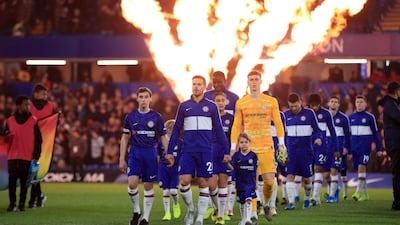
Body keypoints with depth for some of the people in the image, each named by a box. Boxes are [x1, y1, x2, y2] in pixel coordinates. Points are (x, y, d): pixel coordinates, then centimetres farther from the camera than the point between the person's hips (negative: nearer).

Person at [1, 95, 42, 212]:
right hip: (13, 157, 1)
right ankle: (12, 203, 5)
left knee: (24, 182, 0)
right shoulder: (10, 121, 9)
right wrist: (7, 136, -10)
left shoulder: (33, 121, 4)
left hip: (27, 158, -1)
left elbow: (38, 140, 4)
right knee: (12, 180, -2)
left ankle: (22, 203, 7)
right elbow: (5, 138, 15)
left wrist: (36, 156, -3)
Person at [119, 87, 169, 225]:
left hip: (150, 153, 0)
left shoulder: (156, 117, 2)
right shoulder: (130, 117, 6)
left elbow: (163, 138, 6)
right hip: (135, 153, 1)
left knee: (148, 186, 3)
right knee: (132, 183, -14)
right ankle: (136, 211, 8)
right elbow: (125, 138, 10)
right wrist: (122, 159, 7)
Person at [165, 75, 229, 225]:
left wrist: (226, 152, 2)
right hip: (188, 151, 1)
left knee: (203, 183, 0)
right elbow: (176, 130, 12)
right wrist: (170, 152, 7)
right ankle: (190, 209, 15)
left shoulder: (211, 107, 5)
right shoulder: (184, 106, 9)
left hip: (205, 151, -1)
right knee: (184, 181, -9)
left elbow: (219, 131, 7)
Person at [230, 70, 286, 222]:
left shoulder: (271, 101, 6)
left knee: (269, 181, -5)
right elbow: (236, 126, 10)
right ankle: (253, 214, -1)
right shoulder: (241, 103, 7)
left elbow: (278, 123, 7)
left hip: (266, 147, 0)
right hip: (248, 148, 0)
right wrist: (233, 146, 6)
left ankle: (266, 205, 23)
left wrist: (281, 143, -1)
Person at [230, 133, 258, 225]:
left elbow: (256, 170, 5)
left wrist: (256, 182, 6)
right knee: (242, 202, 11)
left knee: (248, 200, -17)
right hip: (240, 182, 2)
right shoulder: (236, 156, -1)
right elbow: (233, 168, -2)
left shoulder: (253, 155, -1)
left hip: (250, 183, -2)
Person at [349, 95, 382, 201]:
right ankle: (365, 194, 15)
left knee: (362, 167, -16)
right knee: (359, 169, 7)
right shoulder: (351, 117, 10)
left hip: (365, 147, -4)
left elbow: (375, 133, 4)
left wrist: (379, 149, 2)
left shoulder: (369, 117, 0)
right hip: (354, 147, 4)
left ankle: (359, 192, -19)